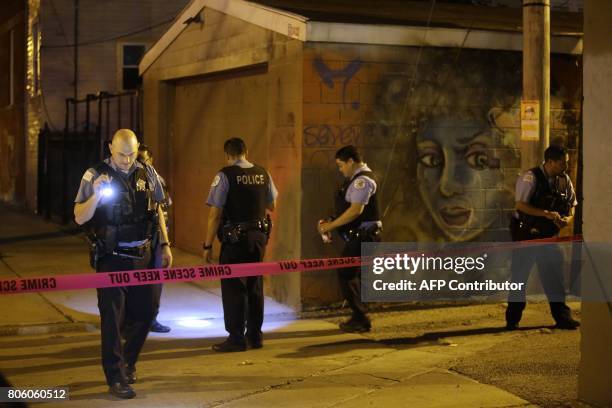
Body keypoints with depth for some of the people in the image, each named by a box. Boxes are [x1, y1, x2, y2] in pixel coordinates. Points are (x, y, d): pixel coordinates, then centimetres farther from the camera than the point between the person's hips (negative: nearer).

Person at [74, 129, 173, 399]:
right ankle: (116, 379, 4)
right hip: (111, 257, -4)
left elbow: (157, 209, 15)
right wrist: (96, 195, -26)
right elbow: (79, 218, -10)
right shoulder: (95, 176, -8)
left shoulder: (147, 173, 3)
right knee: (112, 317, -4)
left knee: (146, 311, 10)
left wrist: (165, 245, 12)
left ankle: (127, 363, 33)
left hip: (141, 255, 4)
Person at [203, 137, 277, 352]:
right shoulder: (263, 174, 5)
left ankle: (236, 338, 5)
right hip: (259, 235, 5)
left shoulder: (225, 175, -11)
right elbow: (271, 206, 18)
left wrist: (208, 245, -9)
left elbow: (215, 214, -14)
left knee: (233, 287, 3)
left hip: (235, 238, -5)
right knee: (255, 285, 15)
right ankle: (255, 335, 22)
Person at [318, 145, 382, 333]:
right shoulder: (356, 179, 17)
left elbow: (356, 210, -24)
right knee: (350, 275, 14)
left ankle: (361, 321, 0)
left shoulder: (362, 180, -16)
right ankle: (359, 317, 23)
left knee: (347, 275, -7)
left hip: (363, 236, -10)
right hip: (358, 236, 10)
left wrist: (331, 225, -18)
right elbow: (349, 209, 20)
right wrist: (330, 223, 8)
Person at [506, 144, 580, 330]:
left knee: (554, 275, 5)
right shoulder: (530, 177, -17)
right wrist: (546, 214, -30)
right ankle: (512, 320, 15)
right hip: (526, 234, -5)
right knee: (520, 275, 4)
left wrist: (568, 218, -11)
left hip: (548, 235, 5)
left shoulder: (564, 180, 2)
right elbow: (520, 205, -24)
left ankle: (562, 317, 12)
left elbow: (571, 205, 12)